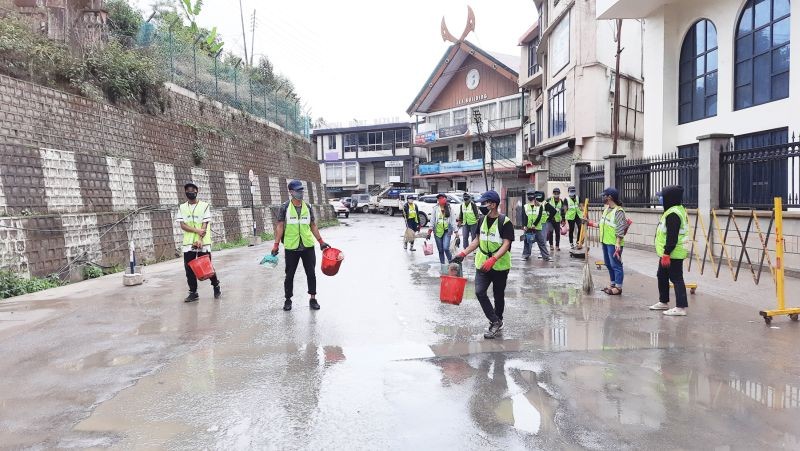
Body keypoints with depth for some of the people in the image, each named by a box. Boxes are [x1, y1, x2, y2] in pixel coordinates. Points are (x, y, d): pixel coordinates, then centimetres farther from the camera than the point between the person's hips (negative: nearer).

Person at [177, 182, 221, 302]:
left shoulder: (204, 206, -1)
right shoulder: (182, 208, 9)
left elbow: (205, 225, -8)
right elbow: (182, 225, -1)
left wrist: (200, 240, -21)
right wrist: (197, 230, -17)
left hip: (203, 242, -3)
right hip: (188, 243, 3)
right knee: (189, 269, 2)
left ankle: (216, 286, 22)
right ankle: (193, 293, 11)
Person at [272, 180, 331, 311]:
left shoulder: (308, 208, 6)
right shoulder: (285, 208, -2)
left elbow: (313, 226, 11)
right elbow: (280, 227, -3)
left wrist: (321, 241, 7)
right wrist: (276, 244, -10)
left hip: (308, 246, 3)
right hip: (291, 247, -2)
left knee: (311, 273, 6)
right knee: (289, 274, 7)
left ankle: (313, 299, 18)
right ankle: (288, 299, 21)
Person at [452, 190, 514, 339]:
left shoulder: (505, 222, -14)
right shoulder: (482, 220, 6)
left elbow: (506, 244, -20)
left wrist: (492, 260, -33)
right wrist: (463, 253, 4)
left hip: (500, 265, -5)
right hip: (482, 264, 5)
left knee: (498, 295, 9)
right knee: (479, 292, -9)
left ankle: (497, 323, 26)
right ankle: (495, 322, 0)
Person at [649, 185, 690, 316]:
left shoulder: (673, 214, -21)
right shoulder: (678, 210, 14)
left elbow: (672, 237, -25)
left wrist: (666, 254, -24)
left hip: (673, 254, -11)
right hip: (668, 253, 11)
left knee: (676, 279, -5)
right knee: (662, 276, 20)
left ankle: (681, 307, 0)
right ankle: (663, 302, 32)